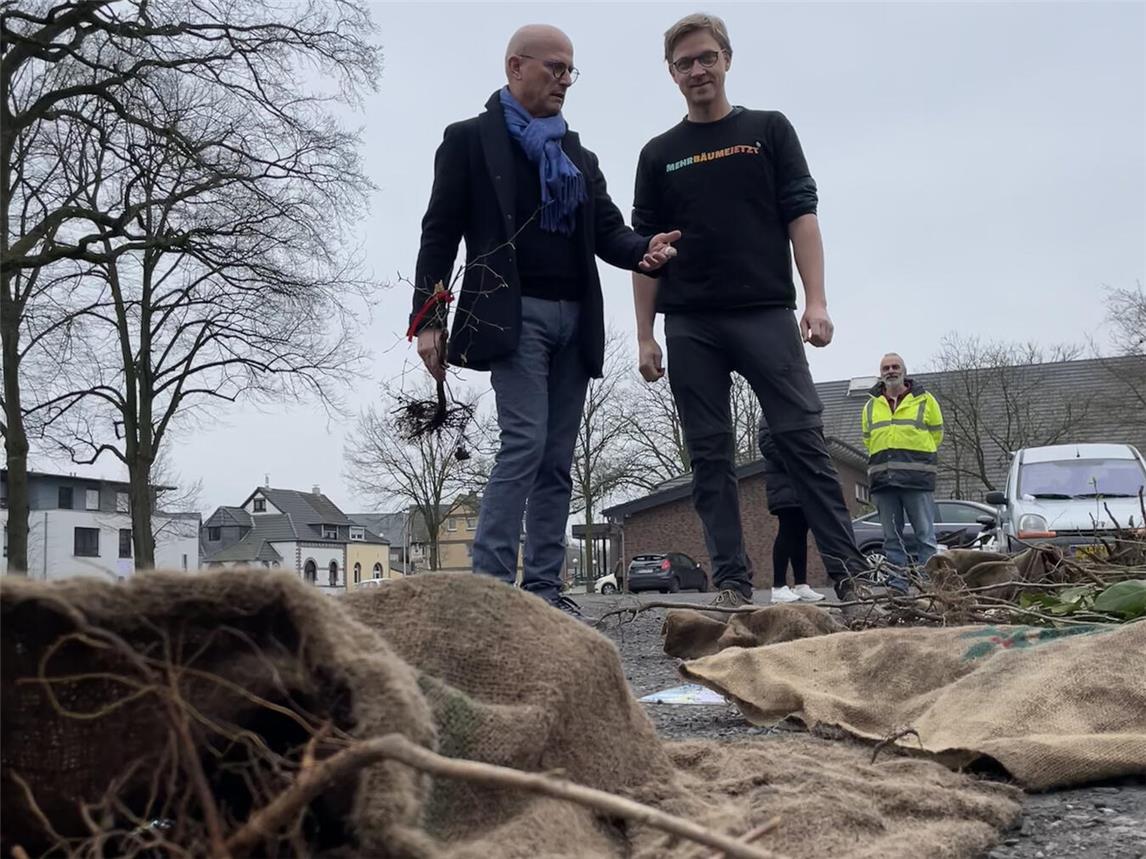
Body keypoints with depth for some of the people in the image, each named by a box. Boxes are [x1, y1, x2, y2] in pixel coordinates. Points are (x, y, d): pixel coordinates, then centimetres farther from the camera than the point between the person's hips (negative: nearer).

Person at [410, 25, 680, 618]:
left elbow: (608, 230, 14)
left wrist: (646, 251, -10)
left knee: (557, 458, 2)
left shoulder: (579, 155, 22)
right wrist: (427, 319, -9)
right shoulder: (470, 139, 6)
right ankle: (489, 584, -14)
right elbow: (440, 231, 0)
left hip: (575, 317, 6)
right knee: (525, 441, -18)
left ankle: (542, 586, 6)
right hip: (513, 312, -6)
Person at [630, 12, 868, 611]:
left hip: (765, 314, -2)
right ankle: (731, 582, 5)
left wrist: (816, 301, -8)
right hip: (690, 326, 2)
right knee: (709, 455, 1)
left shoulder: (769, 130, 11)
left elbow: (800, 217, 4)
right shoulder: (658, 155, 15)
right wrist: (645, 334, 3)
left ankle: (849, 570, -4)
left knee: (802, 438, -8)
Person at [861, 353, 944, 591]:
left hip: (918, 480, -3)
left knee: (925, 534, -5)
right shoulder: (871, 405, 16)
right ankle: (897, 584, 8)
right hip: (882, 481, 3)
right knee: (892, 537, 5)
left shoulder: (924, 399, 8)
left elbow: (936, 435, 12)